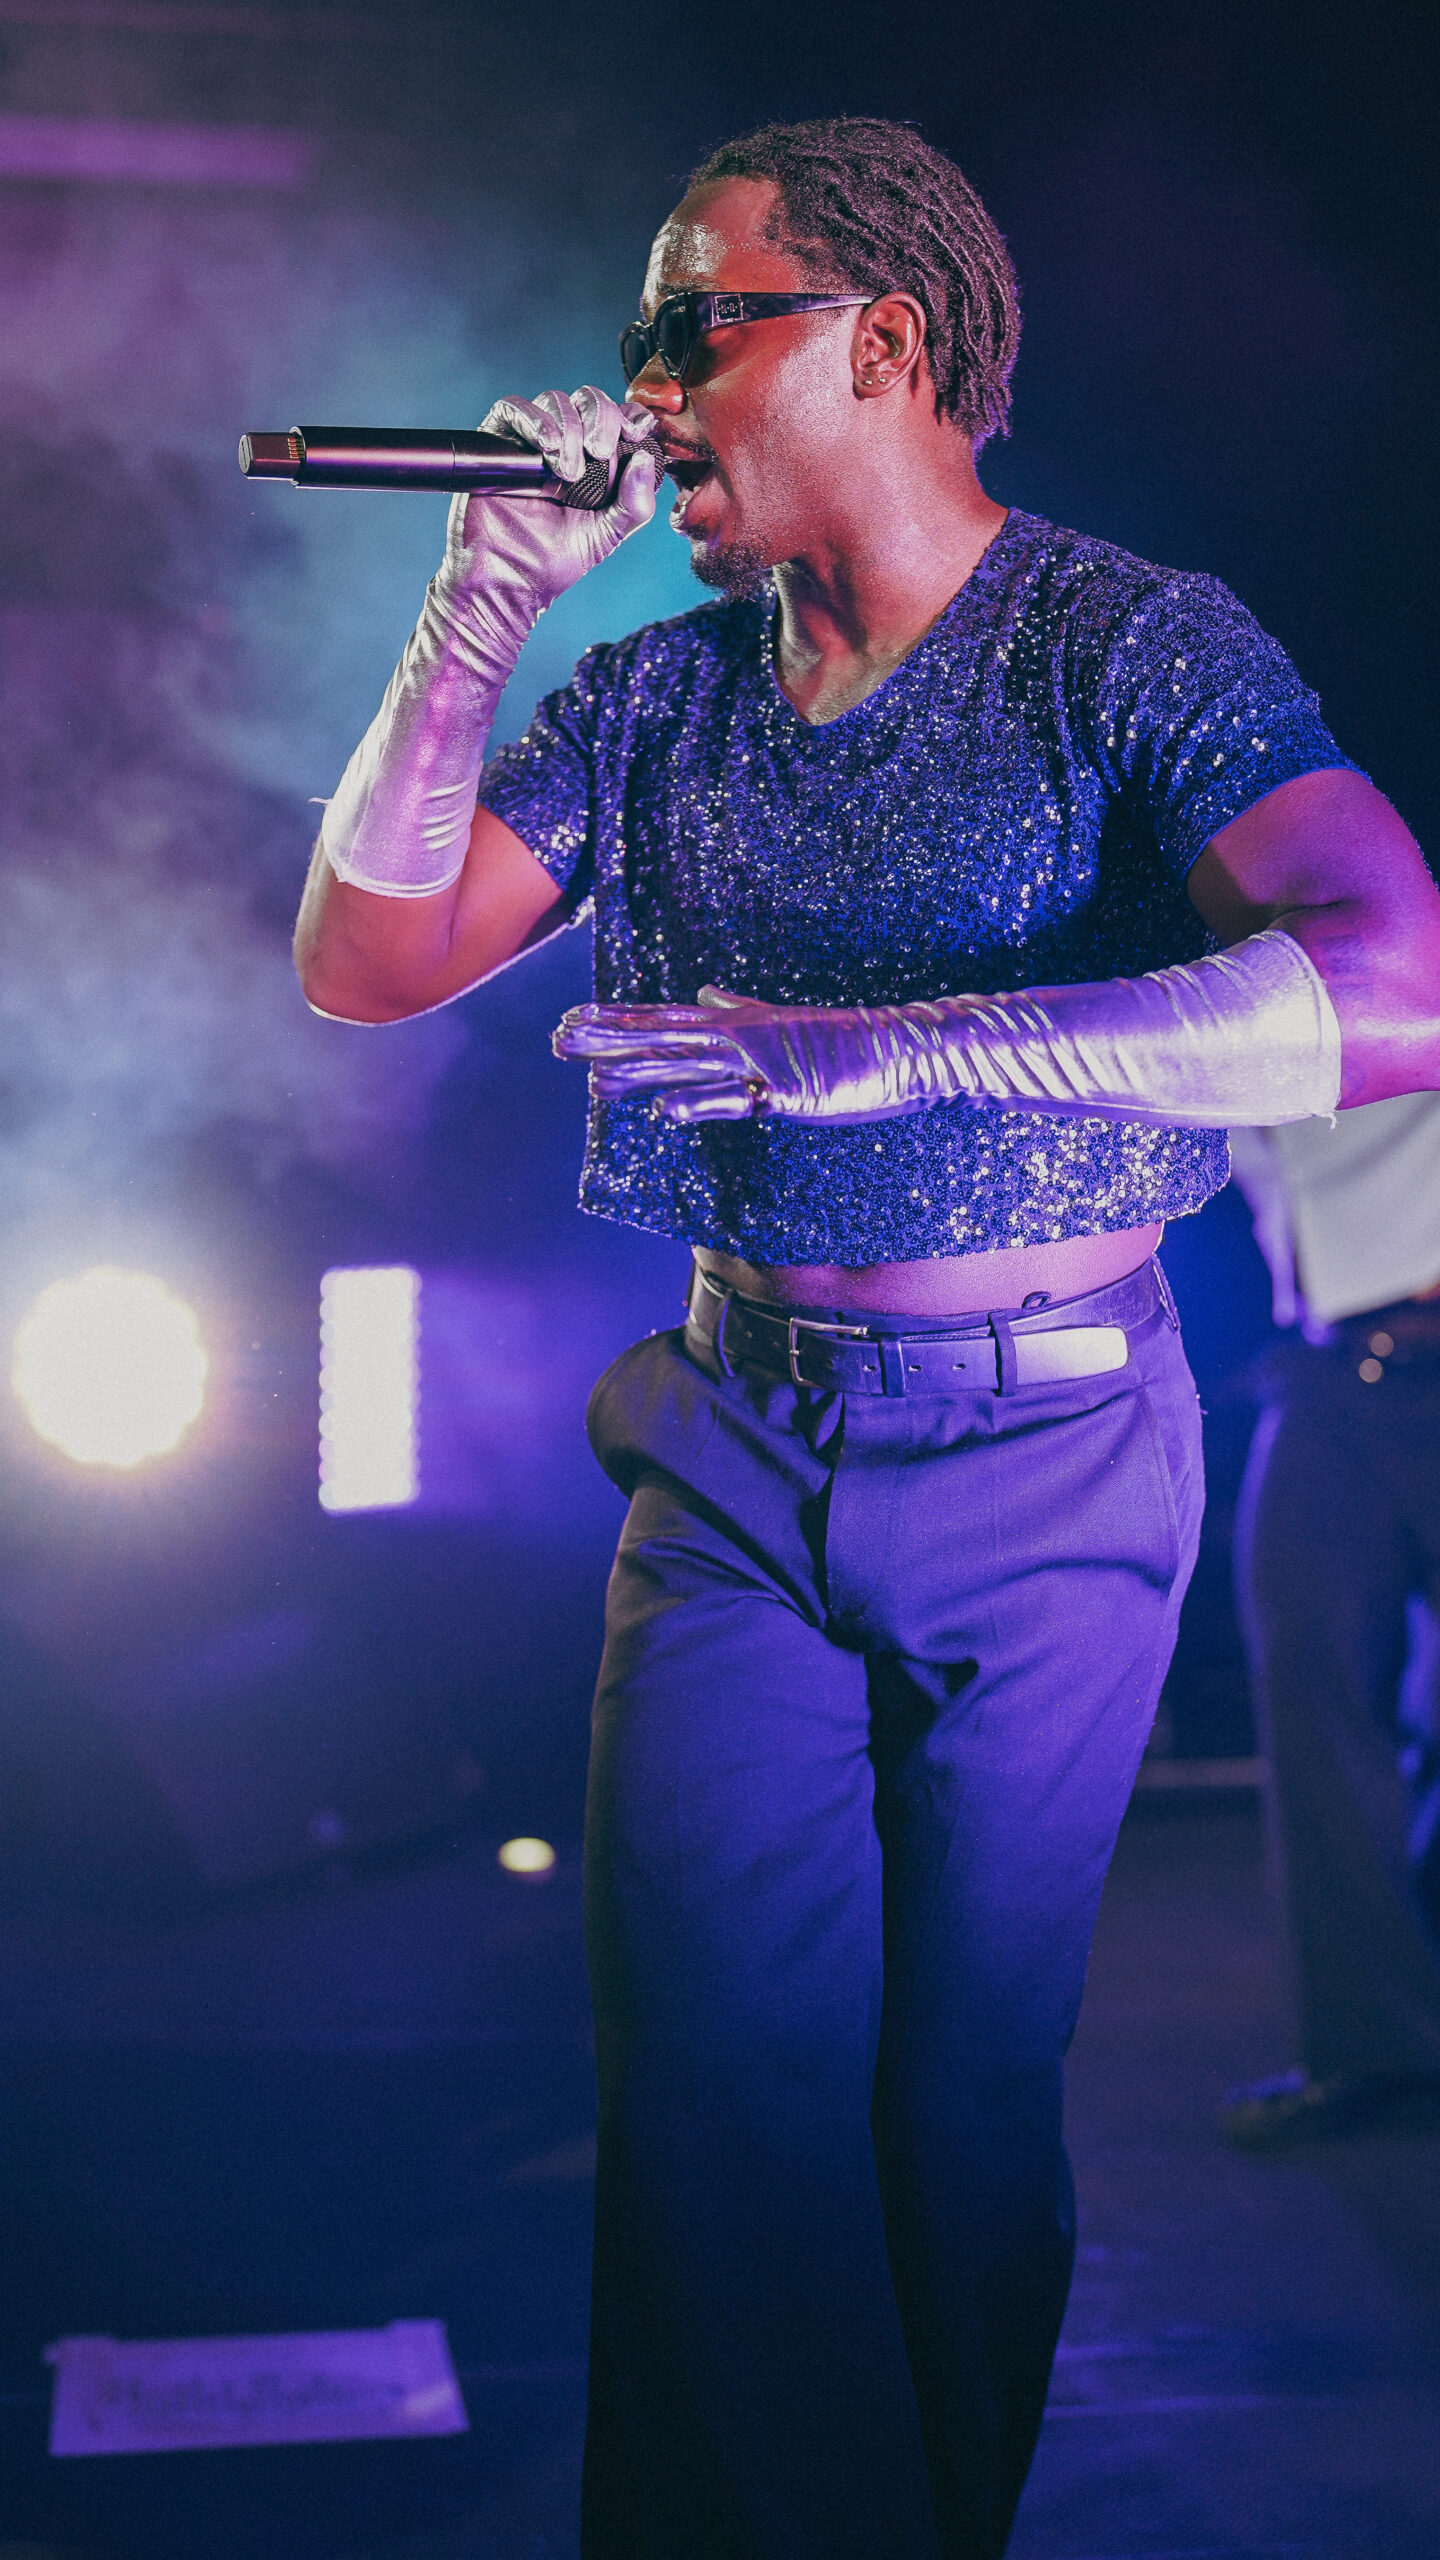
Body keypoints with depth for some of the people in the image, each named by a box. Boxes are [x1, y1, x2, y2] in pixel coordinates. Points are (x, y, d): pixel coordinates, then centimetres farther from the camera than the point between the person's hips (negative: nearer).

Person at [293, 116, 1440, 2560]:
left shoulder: (1131, 649, -10)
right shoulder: (657, 696, 6)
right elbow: (364, 962, 4)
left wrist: (904, 1044, -34)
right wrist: (474, 614, -8)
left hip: (1048, 1466, -3)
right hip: (739, 1458, 4)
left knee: (974, 2086, 9)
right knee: (707, 2069, -2)